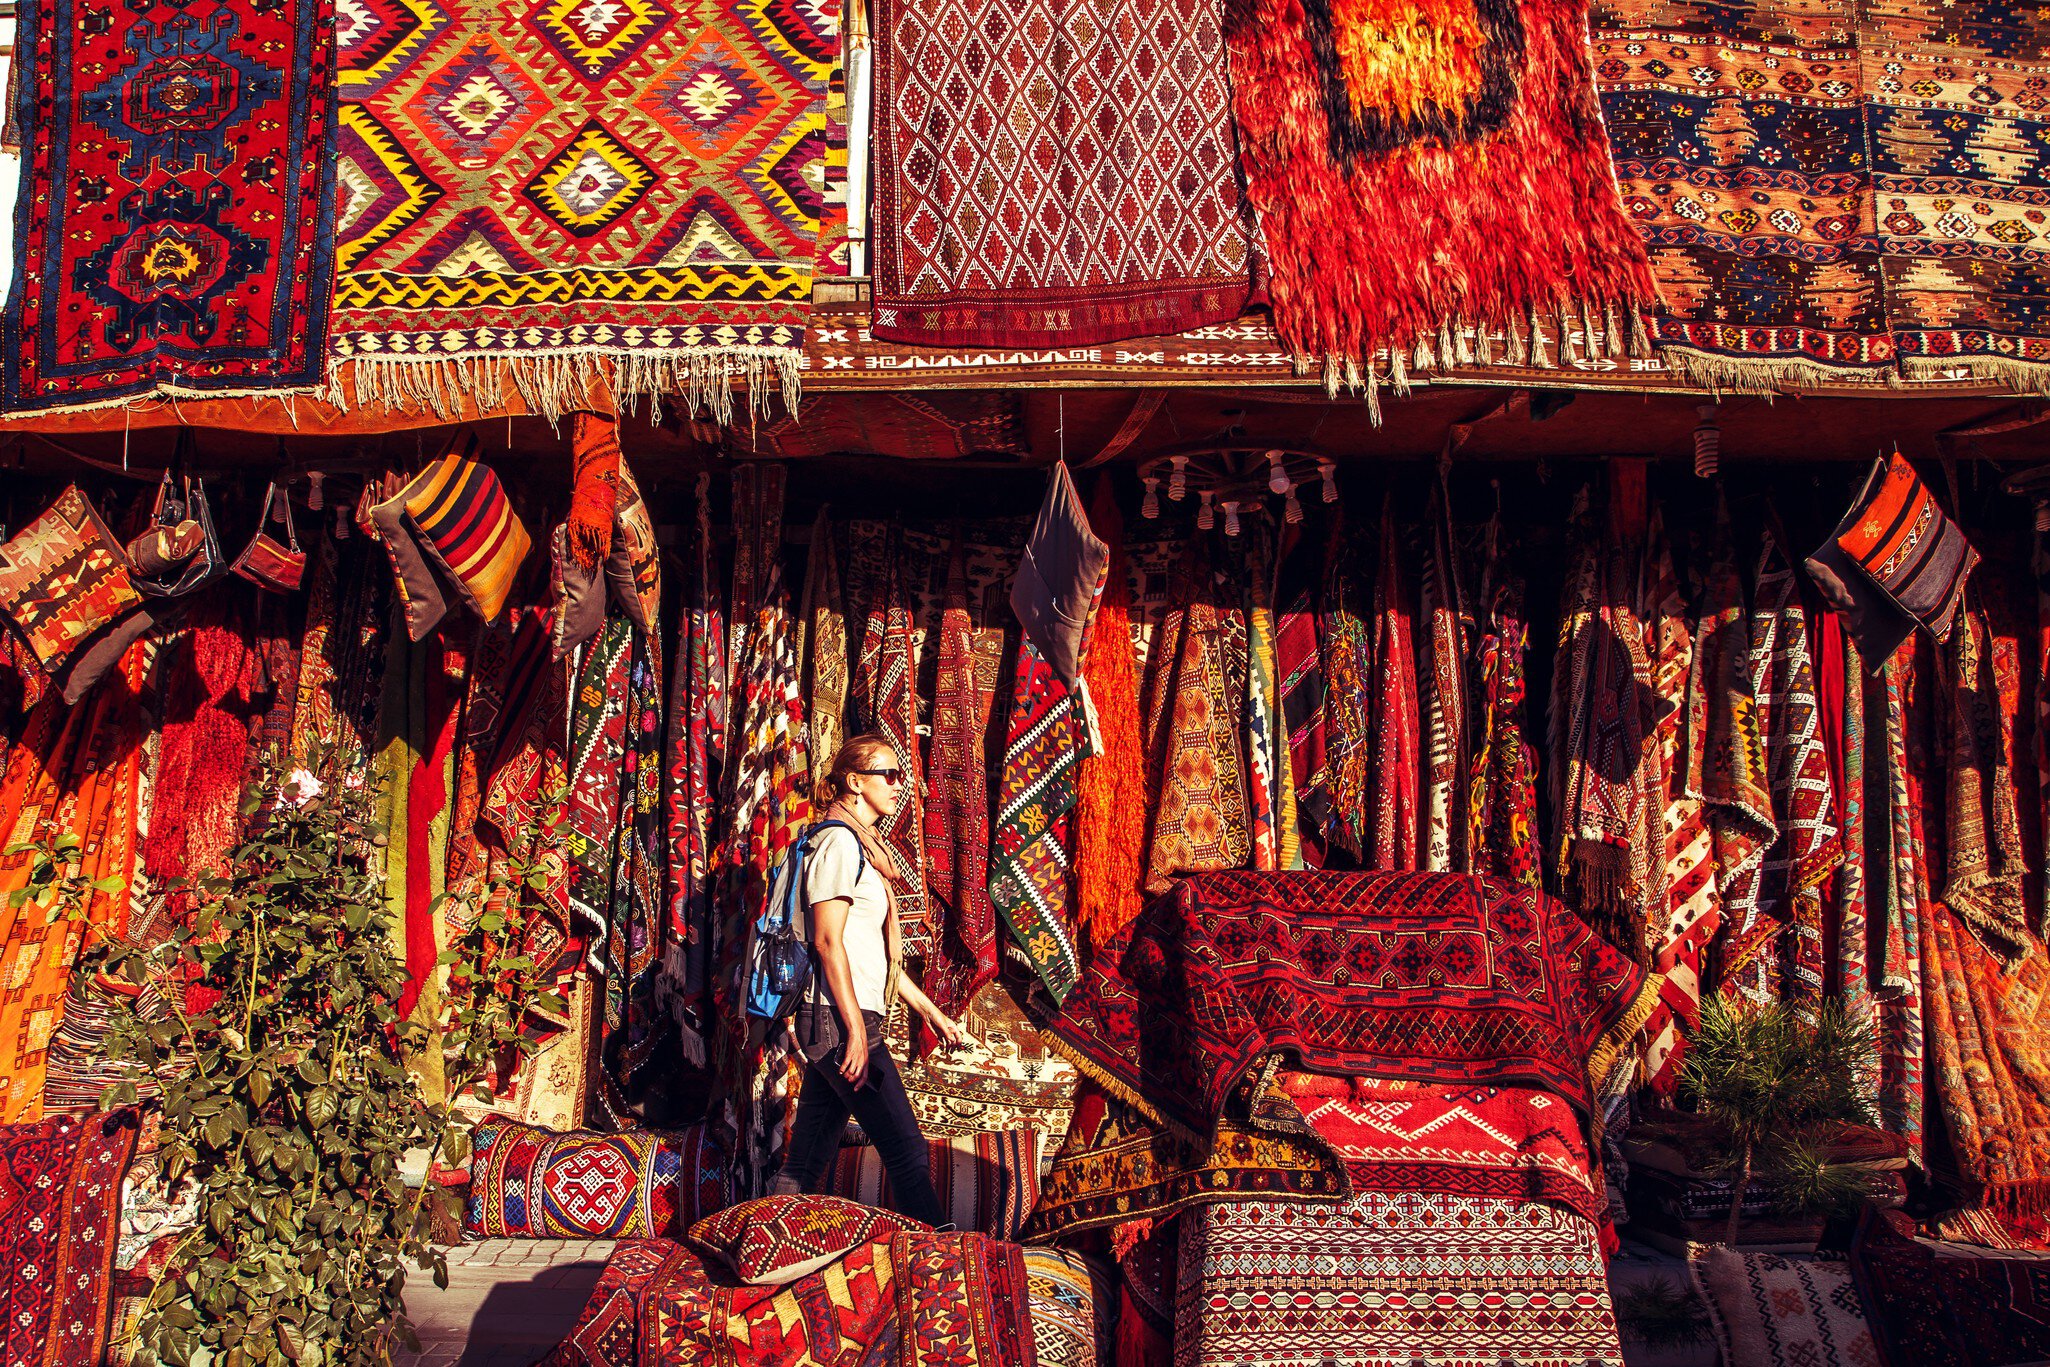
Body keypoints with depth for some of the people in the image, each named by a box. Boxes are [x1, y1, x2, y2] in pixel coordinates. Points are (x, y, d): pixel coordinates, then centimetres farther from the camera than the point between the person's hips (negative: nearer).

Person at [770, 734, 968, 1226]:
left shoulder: (861, 846, 20)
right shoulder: (839, 841, -9)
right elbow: (828, 941, -16)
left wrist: (930, 1011, 22)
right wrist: (856, 1030, -19)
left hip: (830, 1024, 10)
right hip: (840, 1019, -10)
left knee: (806, 1166, 10)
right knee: (907, 1151, -7)